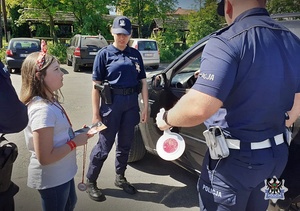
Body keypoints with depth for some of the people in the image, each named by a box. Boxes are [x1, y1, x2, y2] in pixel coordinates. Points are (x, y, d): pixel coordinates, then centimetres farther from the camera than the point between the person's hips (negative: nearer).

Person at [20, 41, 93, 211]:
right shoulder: (42, 110, -30)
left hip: (62, 173, 9)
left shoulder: (50, 101, -1)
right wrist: (75, 142, -21)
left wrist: (75, 135, -2)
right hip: (51, 178, -9)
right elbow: (45, 158, -30)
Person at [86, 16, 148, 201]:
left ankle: (120, 178, 34)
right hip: (112, 103, -4)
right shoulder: (104, 54, -4)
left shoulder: (135, 54, 8)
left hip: (132, 103, 4)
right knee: (104, 145, 3)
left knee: (125, 144, 15)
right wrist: (96, 113, -10)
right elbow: (96, 86, -6)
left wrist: (145, 107, 2)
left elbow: (143, 82, 9)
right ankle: (91, 182, 21)